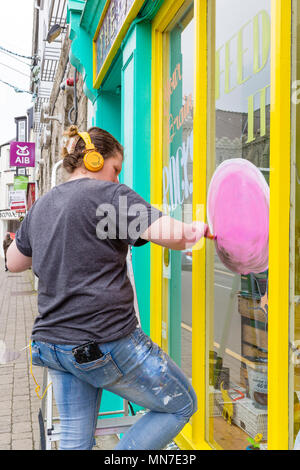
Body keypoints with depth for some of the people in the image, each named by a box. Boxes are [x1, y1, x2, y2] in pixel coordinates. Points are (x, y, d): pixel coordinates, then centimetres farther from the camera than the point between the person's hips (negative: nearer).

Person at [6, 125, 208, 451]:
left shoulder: (41, 205, 14)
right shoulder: (111, 195, -9)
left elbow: (14, 262, 27)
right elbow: (174, 235, -19)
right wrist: (196, 229, 1)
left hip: (51, 341, 8)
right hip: (107, 343, -8)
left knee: (74, 440, 19)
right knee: (181, 405, 11)